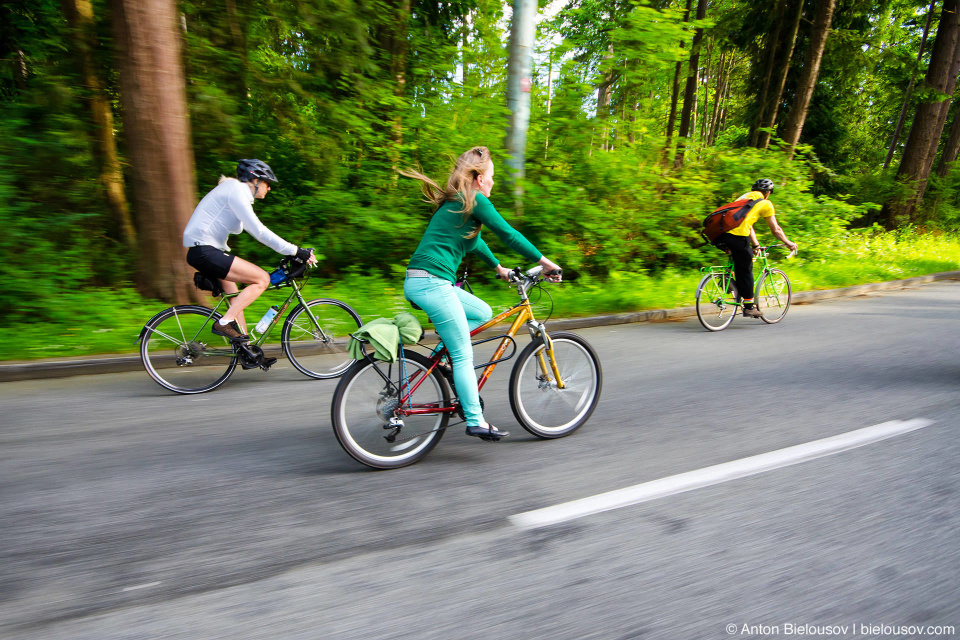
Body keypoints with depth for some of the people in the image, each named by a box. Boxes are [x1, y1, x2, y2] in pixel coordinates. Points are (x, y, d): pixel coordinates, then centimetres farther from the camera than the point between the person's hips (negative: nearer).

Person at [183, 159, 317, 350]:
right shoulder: (236, 191, -13)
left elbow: (257, 231, 19)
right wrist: (295, 251, -20)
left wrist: (293, 250, 15)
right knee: (262, 279, -14)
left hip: (206, 250, 11)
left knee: (236, 298, 13)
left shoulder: (239, 191, 18)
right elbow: (259, 232, -21)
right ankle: (224, 323, -12)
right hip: (204, 251, -11)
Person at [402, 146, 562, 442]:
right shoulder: (475, 200, -5)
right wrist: (544, 262, 5)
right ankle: (476, 421, 3)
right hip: (431, 282, -9)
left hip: (419, 282, 9)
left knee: (483, 313, 18)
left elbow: (474, 240, 34)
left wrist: (499, 268, 42)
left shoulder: (455, 202, 23)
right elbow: (509, 234, -4)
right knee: (464, 355, -3)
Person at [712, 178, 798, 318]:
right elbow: (776, 230, 19)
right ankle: (749, 307, 9)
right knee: (745, 271, 4)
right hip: (738, 236, -6)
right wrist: (788, 243, 33)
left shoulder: (744, 197, 34)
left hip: (721, 234, 6)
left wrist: (755, 245, 45)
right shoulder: (765, 203, 14)